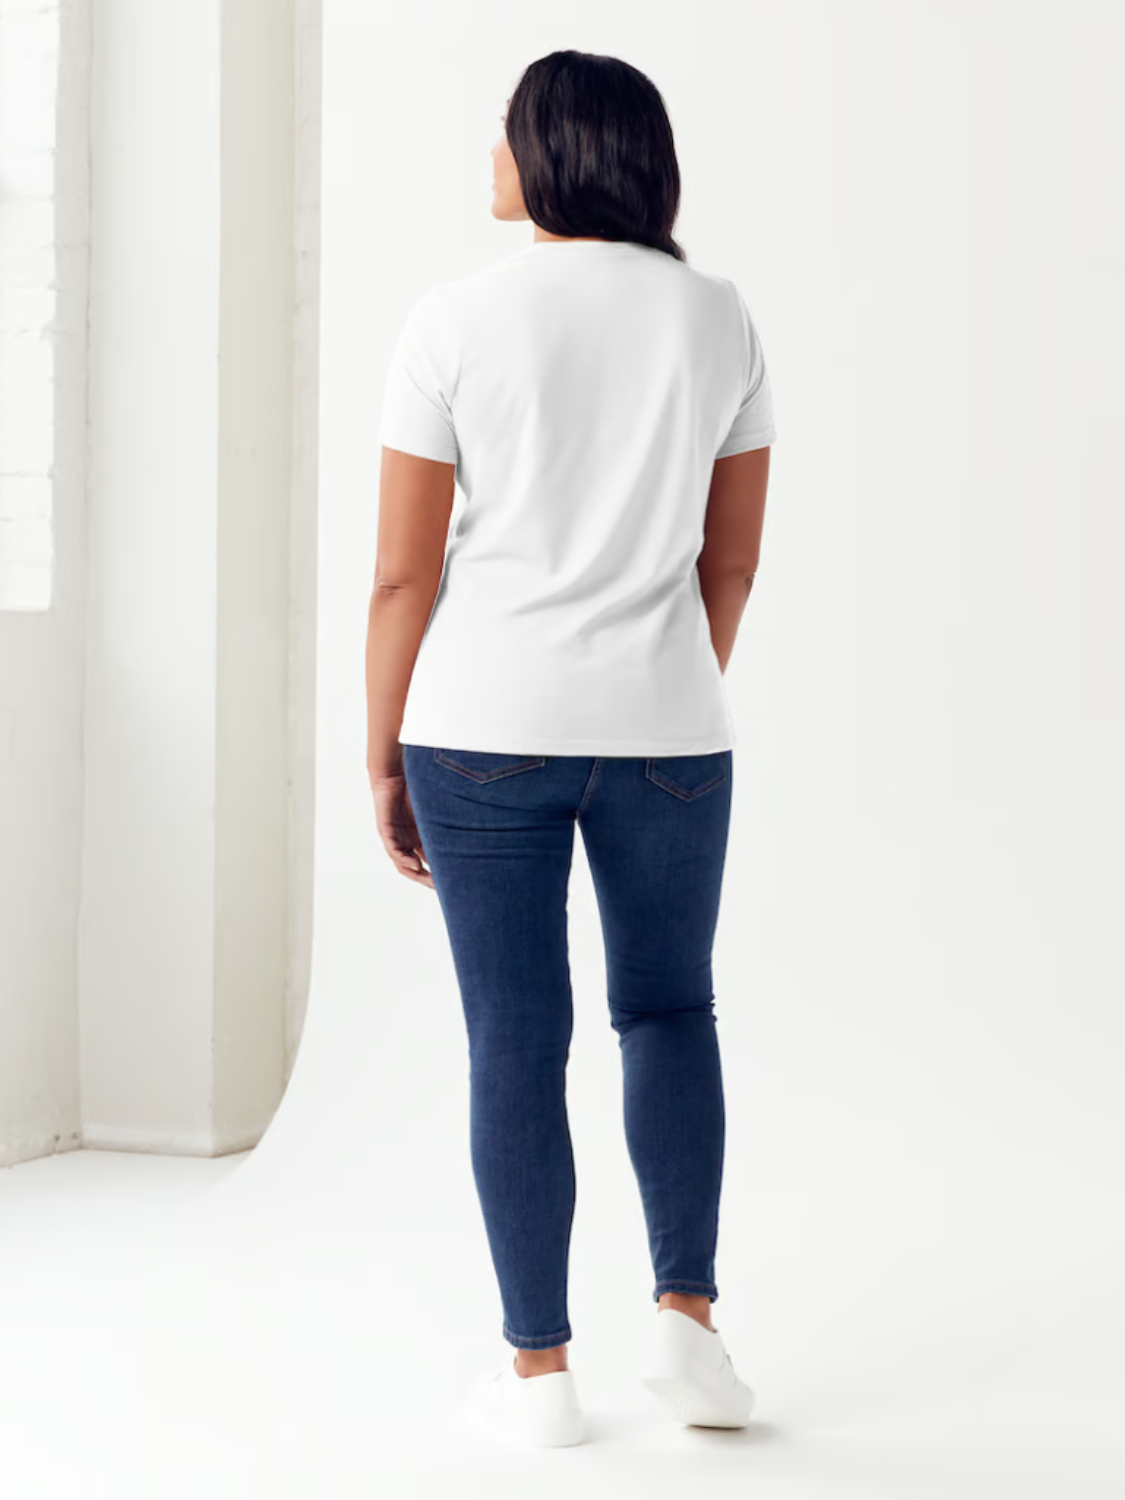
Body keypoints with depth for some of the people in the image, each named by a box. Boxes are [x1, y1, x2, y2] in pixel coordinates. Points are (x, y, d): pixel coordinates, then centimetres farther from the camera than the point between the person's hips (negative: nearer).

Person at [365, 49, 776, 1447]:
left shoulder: (456, 322, -8)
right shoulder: (717, 316, 2)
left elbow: (401, 570, -8)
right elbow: (733, 556, 6)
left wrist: (382, 760, 2)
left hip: (486, 726, -2)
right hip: (661, 726, 2)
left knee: (515, 1038, 7)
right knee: (669, 1009, 18)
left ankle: (541, 1366, 12)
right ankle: (687, 1317, 7)